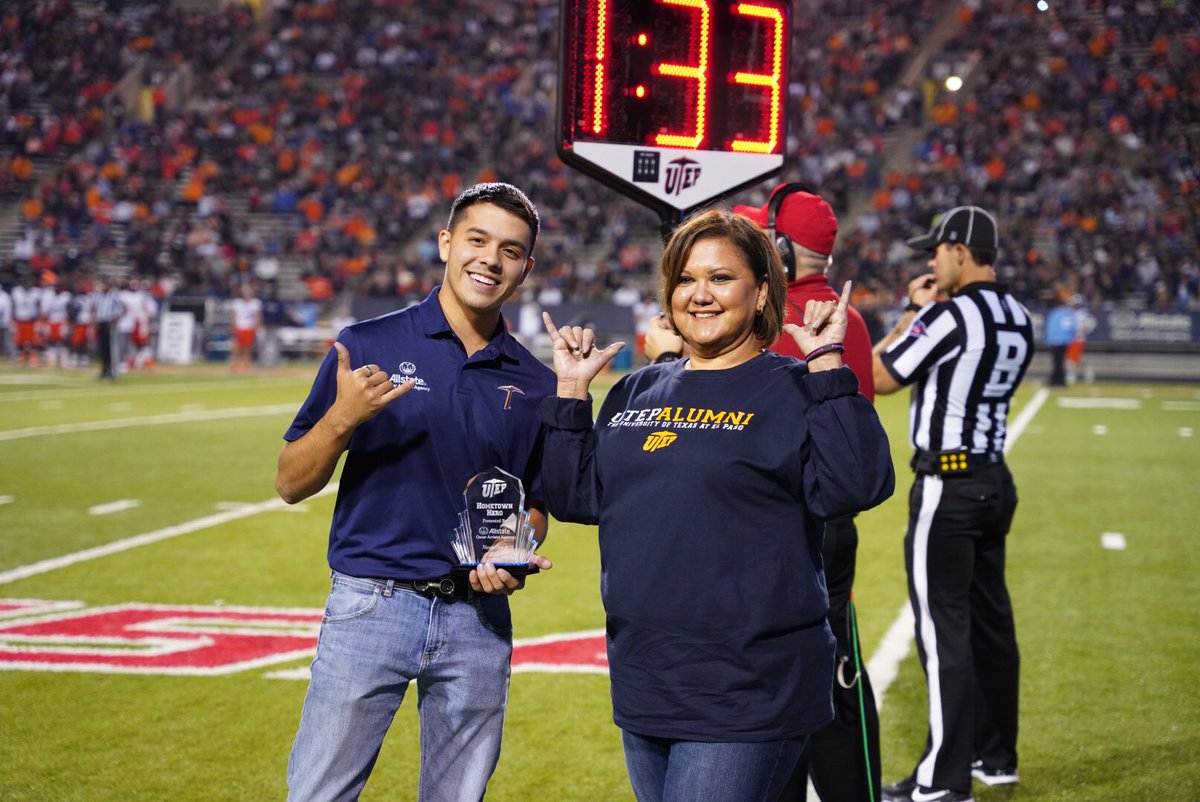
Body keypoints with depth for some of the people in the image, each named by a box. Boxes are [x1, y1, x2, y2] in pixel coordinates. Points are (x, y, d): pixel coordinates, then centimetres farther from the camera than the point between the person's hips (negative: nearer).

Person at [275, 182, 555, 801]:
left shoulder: (534, 385, 7)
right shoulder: (368, 347, -1)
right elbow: (291, 484, 0)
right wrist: (342, 419, -18)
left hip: (479, 621, 3)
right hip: (371, 606, -3)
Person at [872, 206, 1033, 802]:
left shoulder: (949, 315, -17)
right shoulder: (1019, 321, 8)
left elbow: (878, 378, -10)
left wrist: (913, 313, 1)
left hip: (947, 487, -8)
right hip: (995, 480, 9)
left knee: (944, 629, -6)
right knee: (990, 620, 15)